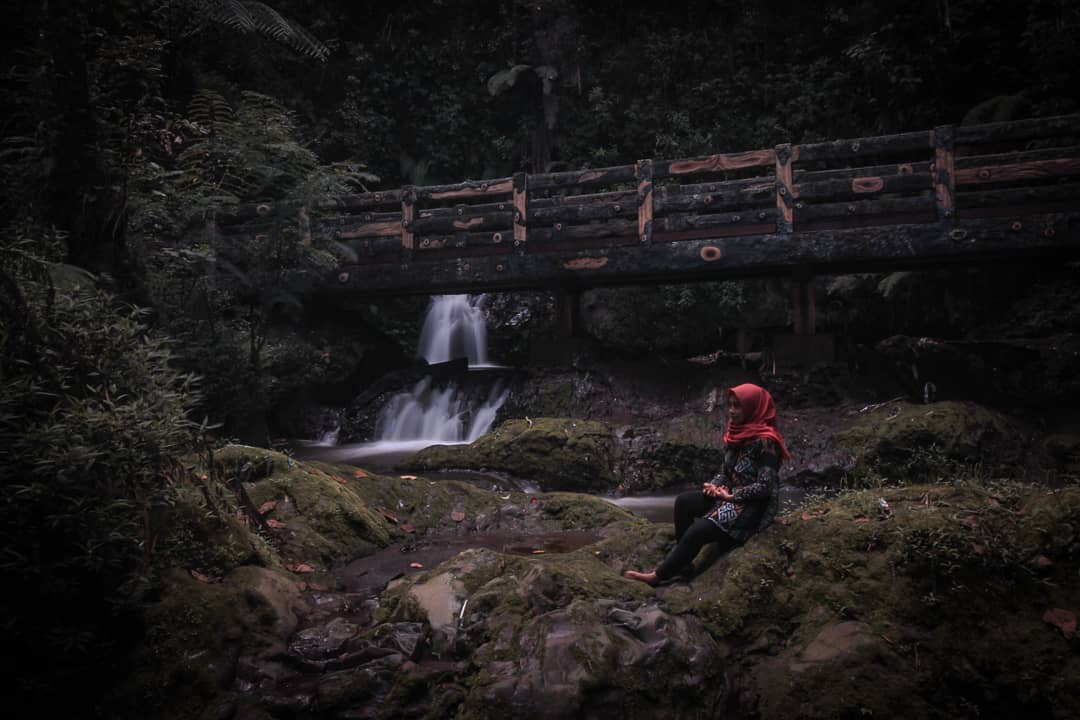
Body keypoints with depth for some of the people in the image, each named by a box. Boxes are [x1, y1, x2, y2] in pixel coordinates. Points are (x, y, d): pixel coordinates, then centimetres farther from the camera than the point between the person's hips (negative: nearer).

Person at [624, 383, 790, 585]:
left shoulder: (765, 441, -20)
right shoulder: (736, 434, 7)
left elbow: (765, 486, -23)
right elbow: (726, 471, 15)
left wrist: (731, 495, -19)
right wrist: (713, 486, -5)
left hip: (753, 506, -9)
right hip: (730, 496, 9)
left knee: (698, 531, -21)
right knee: (683, 500, -5)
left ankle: (659, 575, -9)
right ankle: (682, 559, 1)